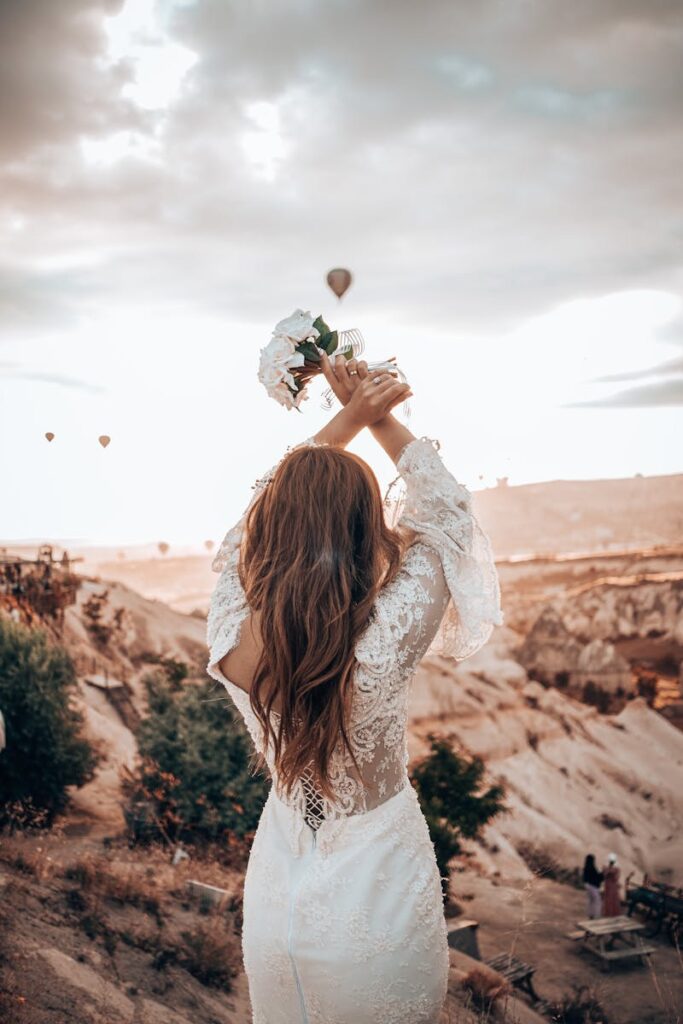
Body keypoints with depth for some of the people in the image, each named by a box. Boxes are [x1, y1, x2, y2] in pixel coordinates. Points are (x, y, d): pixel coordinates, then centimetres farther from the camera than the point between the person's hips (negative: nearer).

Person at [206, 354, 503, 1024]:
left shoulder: (232, 640, -23)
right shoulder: (386, 641, -31)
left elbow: (264, 506, -6)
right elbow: (446, 516, -14)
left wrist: (347, 420, -4)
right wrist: (381, 421, -5)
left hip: (275, 901, 3)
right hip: (378, 899, -3)